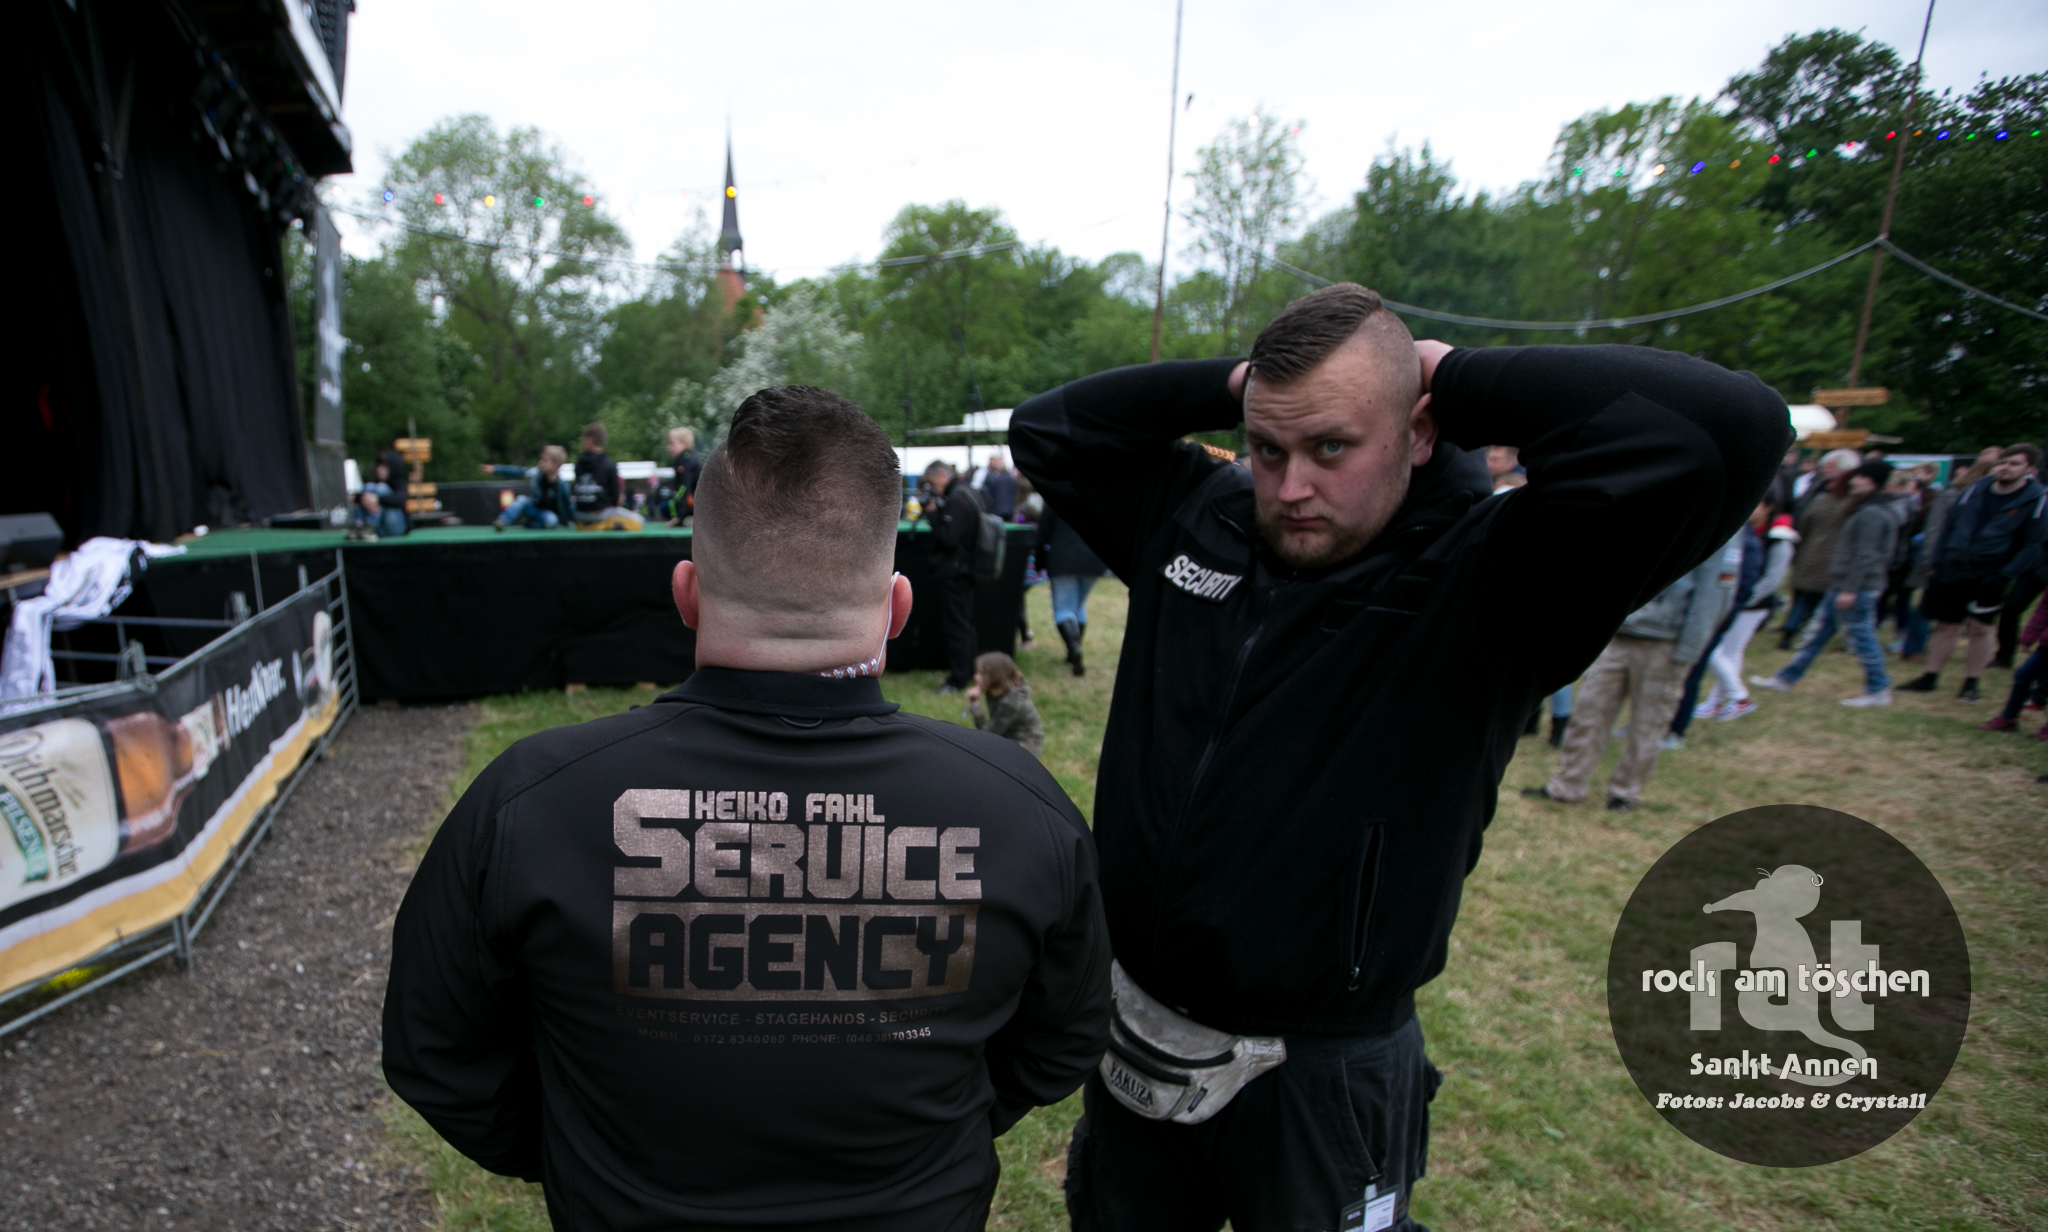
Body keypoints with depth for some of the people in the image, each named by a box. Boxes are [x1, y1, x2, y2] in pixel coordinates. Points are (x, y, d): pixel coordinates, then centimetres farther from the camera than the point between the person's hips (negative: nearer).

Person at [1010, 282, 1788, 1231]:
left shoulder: (1486, 582, -18)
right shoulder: (1188, 516, -5)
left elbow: (1725, 432, -31)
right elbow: (1045, 430, 3)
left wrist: (1452, 377, -20)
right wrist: (1227, 385, -9)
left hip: (1323, 1071, -3)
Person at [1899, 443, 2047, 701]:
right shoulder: (1975, 490, 6)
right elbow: (1948, 526, 11)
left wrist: (2004, 576, -16)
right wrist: (1938, 561, 4)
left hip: (1990, 573, -3)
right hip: (1954, 569, 3)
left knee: (1980, 629, 3)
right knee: (1946, 625, 8)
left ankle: (1971, 684, 14)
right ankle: (1930, 678, 16)